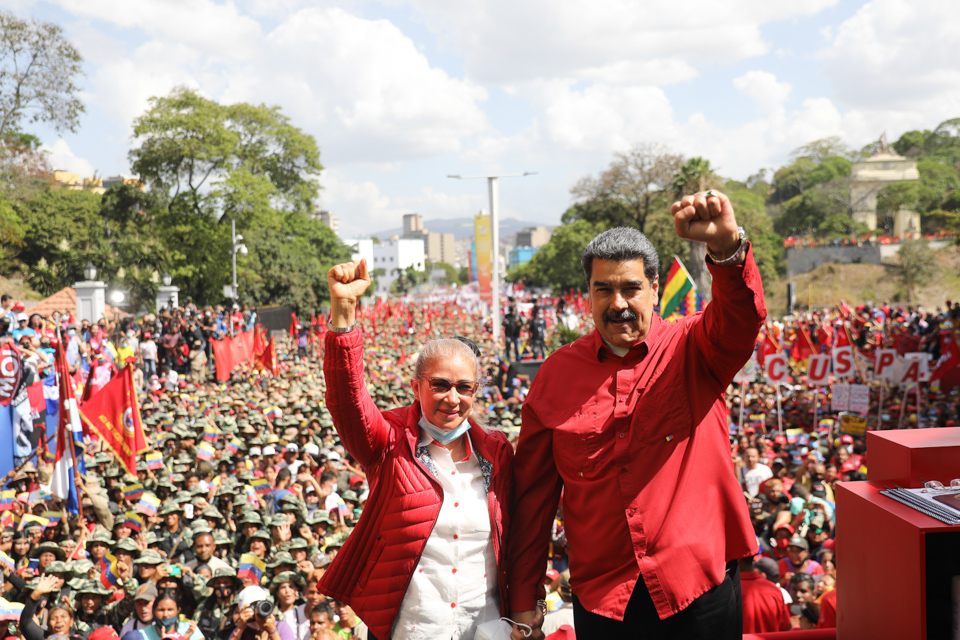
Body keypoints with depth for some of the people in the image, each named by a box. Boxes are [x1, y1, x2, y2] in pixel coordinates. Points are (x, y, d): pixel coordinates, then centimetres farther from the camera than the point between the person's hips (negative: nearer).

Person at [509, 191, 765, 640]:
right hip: (601, 595, 1)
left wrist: (727, 245, -46)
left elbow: (742, 317, -26)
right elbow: (533, 493, 3)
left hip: (700, 586, -1)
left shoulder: (692, 351, -3)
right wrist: (524, 600, 3)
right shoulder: (556, 375, 0)